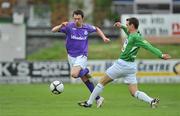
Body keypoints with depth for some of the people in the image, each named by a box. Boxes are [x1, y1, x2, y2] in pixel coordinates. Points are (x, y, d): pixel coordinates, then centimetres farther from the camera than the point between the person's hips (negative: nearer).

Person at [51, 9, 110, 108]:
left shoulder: (87, 28, -5)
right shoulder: (69, 26, -10)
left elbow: (97, 29, 18)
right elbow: (53, 30, -20)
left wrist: (104, 37, 5)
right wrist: (61, 26, -38)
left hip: (82, 56, -2)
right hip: (71, 56, 2)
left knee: (74, 74, -29)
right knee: (84, 80, 7)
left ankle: (84, 71, 4)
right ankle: (98, 98, 19)